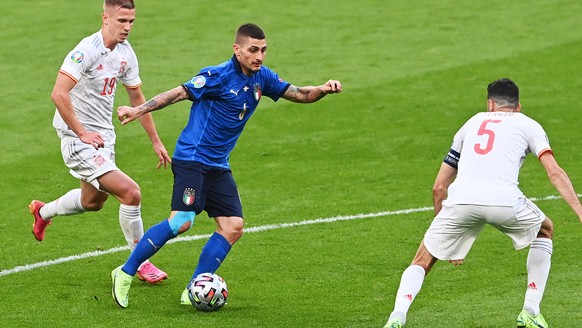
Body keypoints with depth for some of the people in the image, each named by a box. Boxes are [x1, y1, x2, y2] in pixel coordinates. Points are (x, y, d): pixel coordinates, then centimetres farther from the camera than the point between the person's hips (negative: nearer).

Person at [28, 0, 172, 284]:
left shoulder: (125, 53, 4)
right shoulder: (87, 50, -21)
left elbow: (137, 98, 17)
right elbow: (58, 94, -27)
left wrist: (155, 141, 18)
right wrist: (82, 133, -23)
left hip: (103, 137, 9)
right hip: (77, 138, -9)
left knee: (93, 202, 26)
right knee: (130, 192, -18)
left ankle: (43, 212, 54)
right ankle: (140, 263, -3)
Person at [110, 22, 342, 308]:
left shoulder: (261, 78, 8)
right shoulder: (217, 76, -13)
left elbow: (300, 94, 14)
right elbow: (179, 93, -11)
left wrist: (323, 90, -6)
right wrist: (138, 110, -18)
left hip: (218, 166, 8)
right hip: (192, 158, -8)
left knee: (233, 227, -3)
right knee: (182, 222, -21)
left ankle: (194, 292, 2)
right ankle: (125, 274, -9)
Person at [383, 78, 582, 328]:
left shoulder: (472, 123, 33)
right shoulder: (528, 125, 25)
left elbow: (439, 188, 31)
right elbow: (555, 173, 7)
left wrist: (446, 239, 38)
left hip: (461, 198, 2)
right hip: (504, 199, -1)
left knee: (422, 262, 17)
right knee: (545, 231, 30)